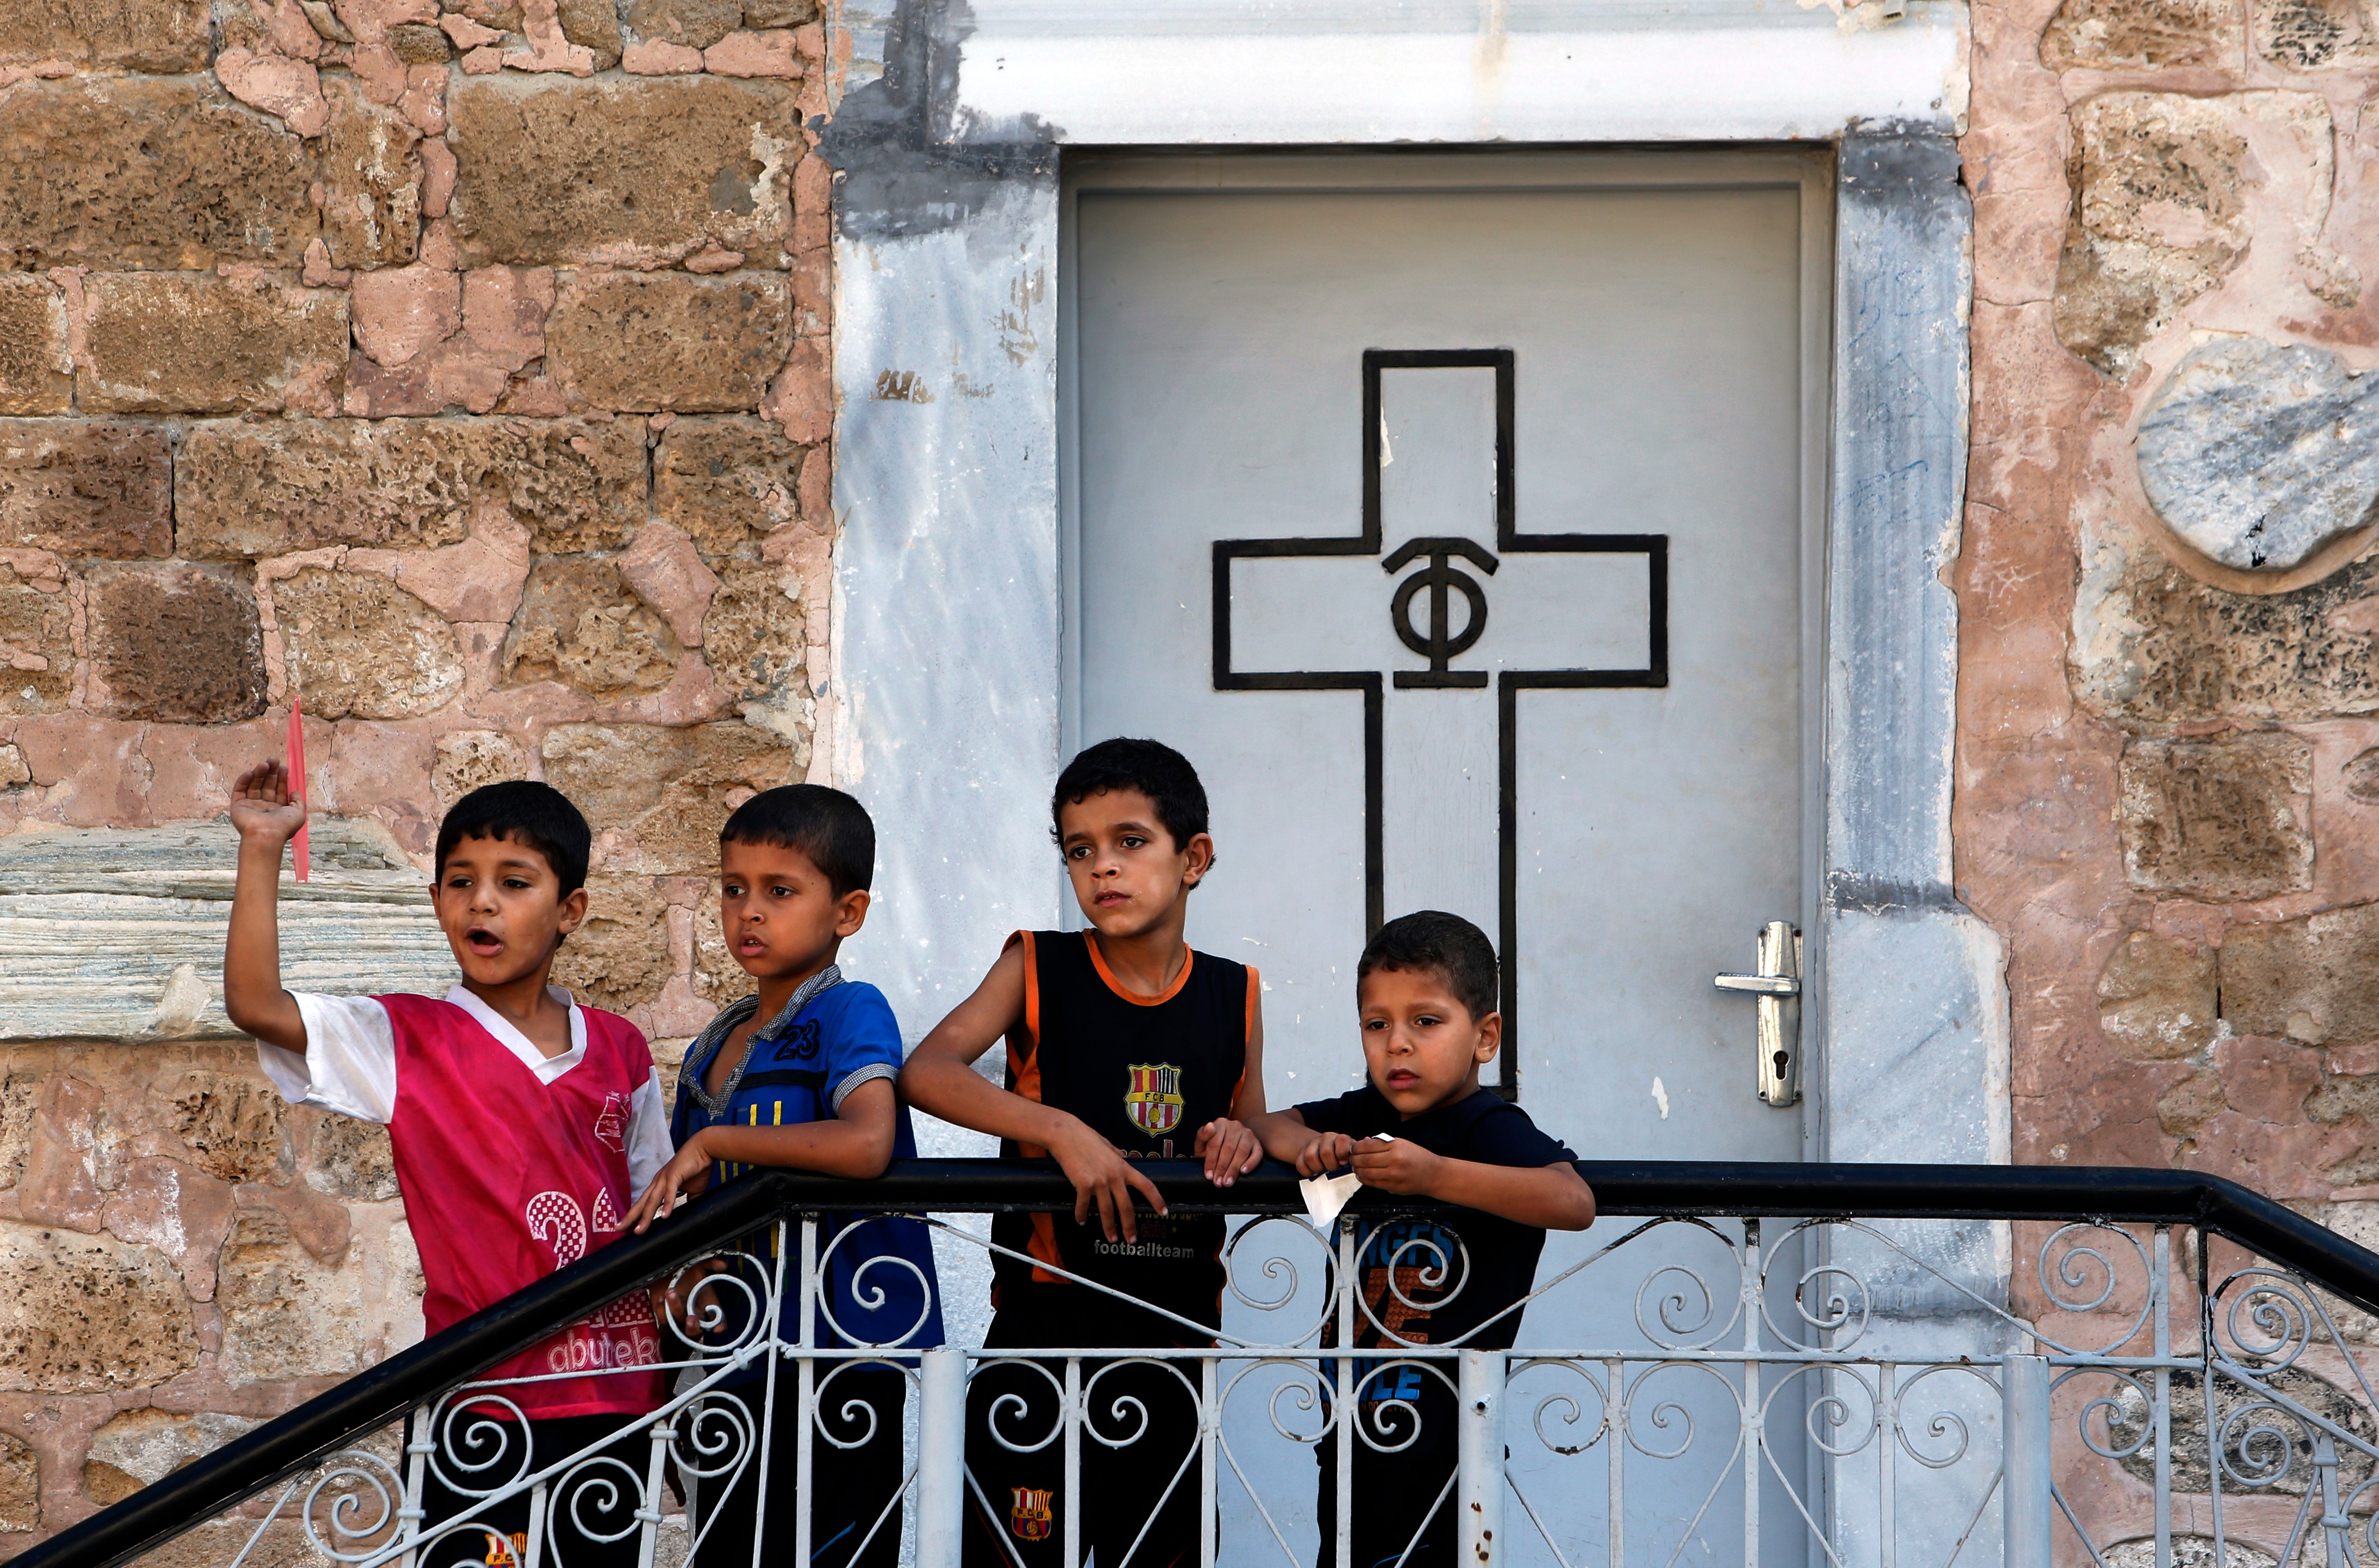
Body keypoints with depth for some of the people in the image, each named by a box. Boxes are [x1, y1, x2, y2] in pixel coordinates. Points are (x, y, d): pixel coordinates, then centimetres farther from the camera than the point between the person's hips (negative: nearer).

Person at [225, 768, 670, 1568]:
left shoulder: (621, 1052, 7)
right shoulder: (408, 1043, -3)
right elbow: (255, 1004, -16)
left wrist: (673, 1397, 9)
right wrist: (262, 849, -18)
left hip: (615, 1406, 3)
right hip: (490, 1406, -3)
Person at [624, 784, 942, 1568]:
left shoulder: (851, 1013, -9)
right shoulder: (709, 1053, 14)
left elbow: (866, 1144, -28)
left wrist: (712, 1143, -18)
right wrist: (687, 1282, 0)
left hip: (845, 1358, -8)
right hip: (746, 1367, 8)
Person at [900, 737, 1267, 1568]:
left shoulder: (1235, 997, 6)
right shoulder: (1038, 969, -3)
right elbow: (924, 1071, -17)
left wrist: (1238, 1144, -10)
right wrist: (1061, 1131, -28)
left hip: (1179, 1327, 3)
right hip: (1047, 1308, -3)